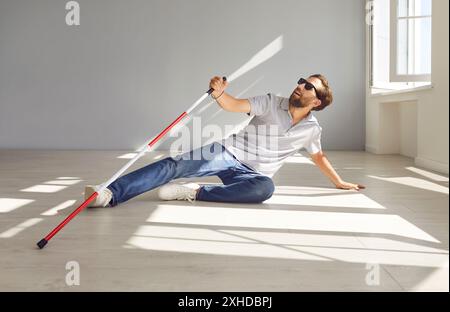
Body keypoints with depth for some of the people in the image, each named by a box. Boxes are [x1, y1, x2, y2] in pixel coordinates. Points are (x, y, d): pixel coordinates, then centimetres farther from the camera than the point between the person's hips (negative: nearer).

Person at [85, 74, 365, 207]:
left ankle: (196, 192, -33)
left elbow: (318, 156, 26)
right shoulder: (272, 103, 1)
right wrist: (219, 92, -33)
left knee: (266, 187, -38)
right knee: (174, 165, -23)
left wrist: (340, 182, 28)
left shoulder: (312, 129, 8)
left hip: (252, 173, 1)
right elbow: (235, 105, -11)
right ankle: (111, 195, -33)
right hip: (228, 153, 0)